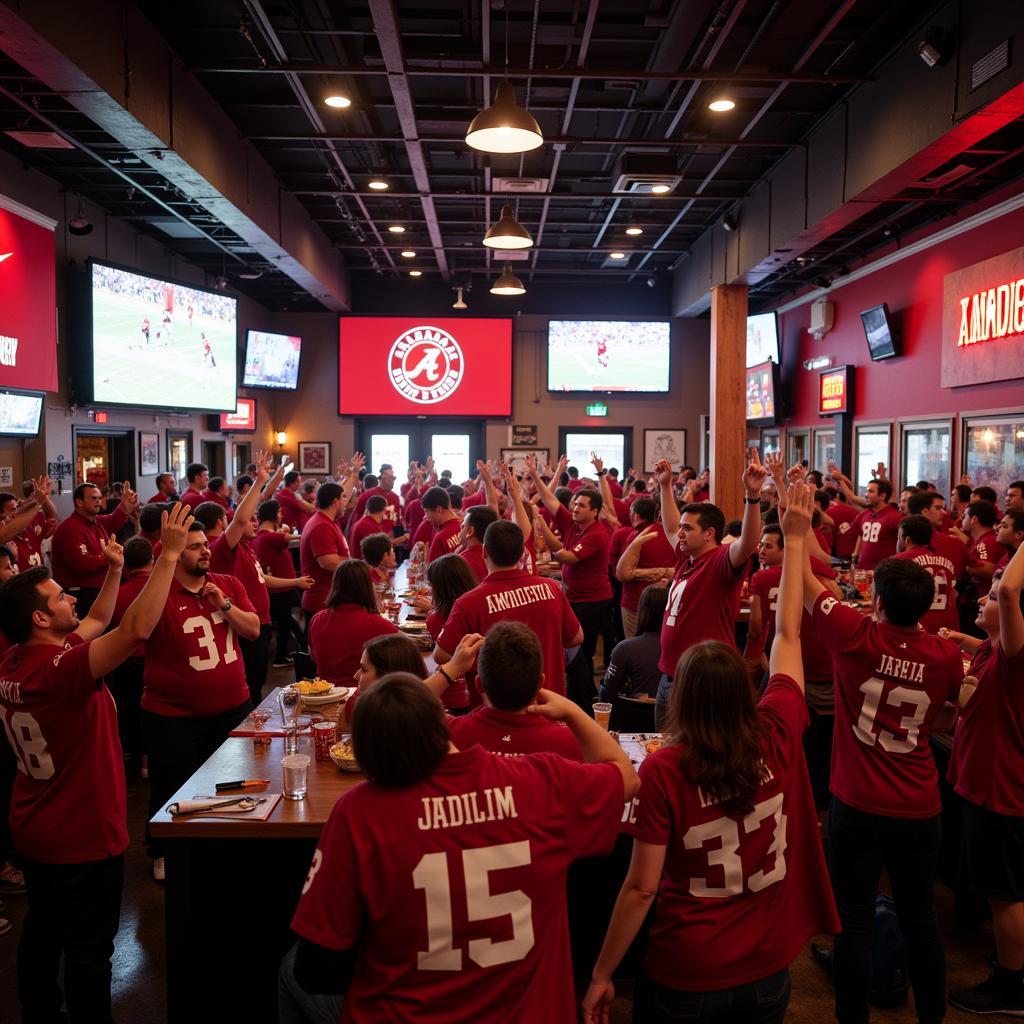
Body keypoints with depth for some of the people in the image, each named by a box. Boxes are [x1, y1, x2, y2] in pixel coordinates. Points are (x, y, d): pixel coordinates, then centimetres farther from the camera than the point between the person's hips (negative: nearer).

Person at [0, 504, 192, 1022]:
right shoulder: (58, 670, -31)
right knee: (88, 951, 8)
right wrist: (169, 555, -41)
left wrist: (114, 572, 8)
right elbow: (136, 631, -43)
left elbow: (95, 624, 12)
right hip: (83, 840, -9)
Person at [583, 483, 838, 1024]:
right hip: (769, 970, 4)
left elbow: (641, 888, -18)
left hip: (686, 979, -3)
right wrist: (796, 540, 8)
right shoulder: (777, 737, -13)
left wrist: (601, 974, -5)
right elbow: (788, 635, -1)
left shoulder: (663, 771, -22)